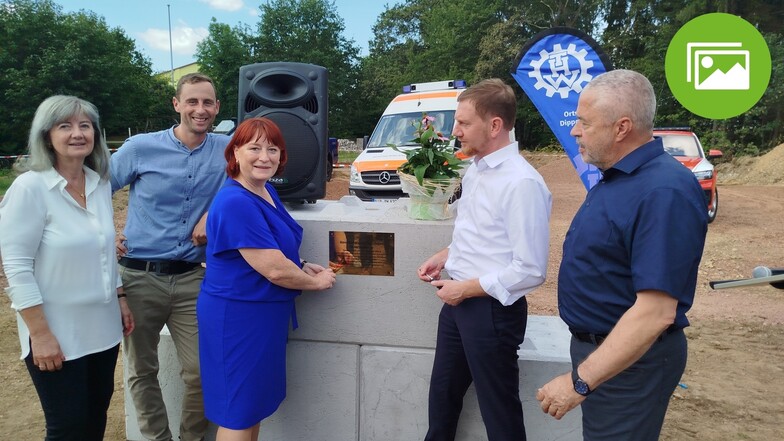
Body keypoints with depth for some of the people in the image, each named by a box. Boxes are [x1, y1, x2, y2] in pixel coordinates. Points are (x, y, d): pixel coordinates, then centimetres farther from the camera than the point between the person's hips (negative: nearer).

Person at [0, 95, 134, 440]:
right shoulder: (30, 187, -15)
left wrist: (120, 298, 13)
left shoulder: (101, 183, 3)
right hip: (56, 332, -5)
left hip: (102, 326, 6)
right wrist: (40, 334, -17)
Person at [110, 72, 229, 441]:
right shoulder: (140, 148, -4)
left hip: (190, 278, 0)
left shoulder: (227, 149, -2)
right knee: (142, 371, 12)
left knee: (201, 372, 1)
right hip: (140, 277, 0)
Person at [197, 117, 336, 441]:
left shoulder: (266, 191, 5)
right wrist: (317, 281, -8)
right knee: (238, 413, 6)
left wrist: (303, 267, 3)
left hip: (263, 314, 9)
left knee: (254, 401, 22)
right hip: (236, 317, -9)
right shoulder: (236, 203, -24)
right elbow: (275, 269, -26)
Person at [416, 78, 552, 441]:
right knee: (443, 394, 24)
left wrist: (465, 289, -17)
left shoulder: (522, 183, -22)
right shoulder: (474, 170, 6)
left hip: (493, 309, -8)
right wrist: (445, 257, 4)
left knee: (499, 409, 12)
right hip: (459, 302, 9)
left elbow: (530, 271, -23)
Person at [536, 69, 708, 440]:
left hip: (628, 359, -9)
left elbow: (656, 313, -30)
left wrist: (580, 381, -28)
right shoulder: (615, 176, 6)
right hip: (597, 345, 9)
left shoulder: (663, 192, -26)